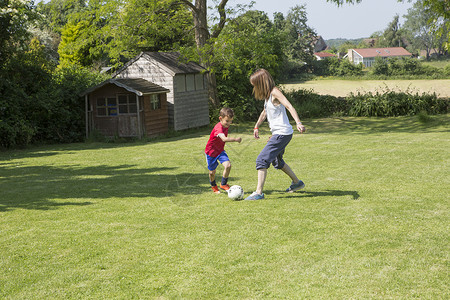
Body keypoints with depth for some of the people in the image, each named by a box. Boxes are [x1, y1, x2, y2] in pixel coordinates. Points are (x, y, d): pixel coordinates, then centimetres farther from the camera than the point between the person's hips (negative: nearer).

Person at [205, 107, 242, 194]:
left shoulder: (226, 126, -5)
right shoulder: (218, 128, -32)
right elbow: (224, 139, -51)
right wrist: (235, 139, -61)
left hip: (220, 150, 6)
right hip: (211, 152, -6)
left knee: (228, 165, -18)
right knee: (212, 172, 7)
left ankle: (223, 184, 2)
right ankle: (214, 186, 37)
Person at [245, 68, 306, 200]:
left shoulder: (275, 92, -16)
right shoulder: (267, 94, 12)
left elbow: (290, 107, -27)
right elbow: (265, 112, 29)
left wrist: (298, 123, -40)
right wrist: (256, 127, 30)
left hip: (283, 133, -10)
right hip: (277, 133, 10)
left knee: (262, 160, -14)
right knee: (277, 161, 26)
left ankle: (259, 192, -14)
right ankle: (297, 183, 41)